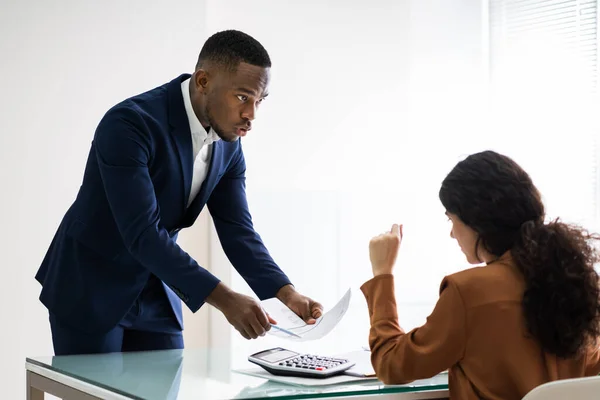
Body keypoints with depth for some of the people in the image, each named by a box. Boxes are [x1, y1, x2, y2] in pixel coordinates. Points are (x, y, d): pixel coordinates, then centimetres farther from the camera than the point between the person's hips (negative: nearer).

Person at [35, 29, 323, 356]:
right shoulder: (128, 124, -27)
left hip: (155, 293, 6)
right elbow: (142, 234, -32)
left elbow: (237, 231, -2)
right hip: (90, 290, -6)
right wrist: (224, 299, -38)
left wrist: (286, 293, -19)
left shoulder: (229, 145, -3)